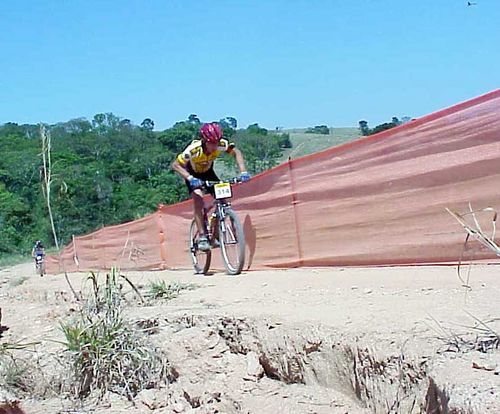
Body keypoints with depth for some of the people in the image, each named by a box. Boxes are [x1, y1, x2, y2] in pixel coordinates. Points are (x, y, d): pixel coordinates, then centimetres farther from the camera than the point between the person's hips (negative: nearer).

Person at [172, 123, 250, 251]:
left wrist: (243, 172, -29)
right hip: (193, 174, -3)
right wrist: (190, 178, -48)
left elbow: (236, 152, -16)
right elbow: (175, 165, -33)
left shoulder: (221, 144, -30)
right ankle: (202, 237, -22)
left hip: (208, 172, 4)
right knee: (198, 199, -27)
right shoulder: (193, 149, -38)